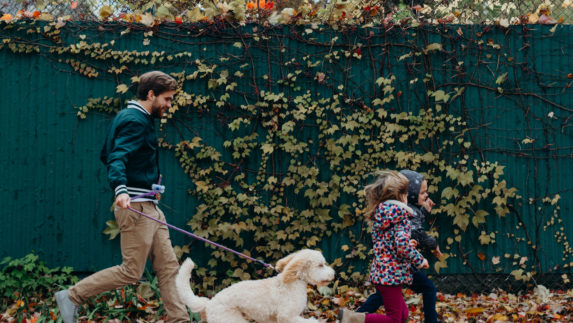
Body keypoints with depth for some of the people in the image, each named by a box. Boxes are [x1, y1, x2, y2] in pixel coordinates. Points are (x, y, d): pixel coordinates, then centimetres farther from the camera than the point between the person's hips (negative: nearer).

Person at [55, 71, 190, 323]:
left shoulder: (133, 118, 18)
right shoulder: (135, 121, -13)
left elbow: (108, 155, 26)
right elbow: (117, 157, -28)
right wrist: (121, 190, -45)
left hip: (149, 207, 11)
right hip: (136, 207, -11)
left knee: (168, 267, 7)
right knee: (132, 272, -7)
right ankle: (72, 297, 4)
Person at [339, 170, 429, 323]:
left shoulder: (379, 214, 11)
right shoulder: (400, 214, -12)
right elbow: (402, 246, -22)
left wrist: (409, 243, 19)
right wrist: (420, 261, -8)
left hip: (379, 273, 9)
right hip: (391, 274, -9)